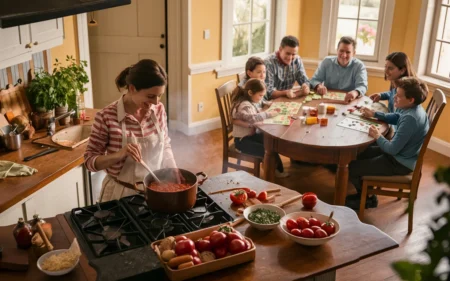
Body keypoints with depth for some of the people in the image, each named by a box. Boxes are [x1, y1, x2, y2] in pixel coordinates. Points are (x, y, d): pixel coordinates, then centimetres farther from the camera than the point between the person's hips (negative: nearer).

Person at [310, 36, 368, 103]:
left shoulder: (359, 66, -2)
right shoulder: (326, 62, 4)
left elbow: (362, 86, -16)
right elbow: (314, 80, 4)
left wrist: (355, 92, -41)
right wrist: (319, 86, -22)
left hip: (347, 102, 0)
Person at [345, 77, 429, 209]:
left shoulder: (410, 118, -32)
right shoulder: (412, 108, -2)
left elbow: (392, 149, -30)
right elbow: (394, 117, 21)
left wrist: (378, 137, -16)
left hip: (400, 163, -10)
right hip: (402, 154, 10)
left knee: (353, 168, -8)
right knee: (360, 154, 20)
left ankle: (367, 199, 18)